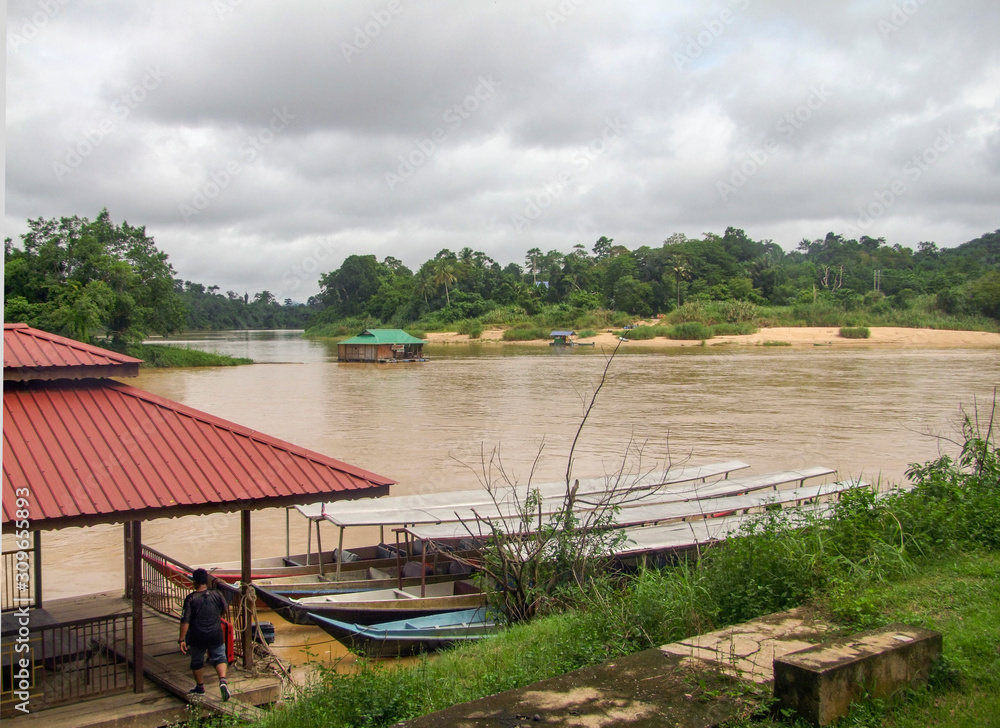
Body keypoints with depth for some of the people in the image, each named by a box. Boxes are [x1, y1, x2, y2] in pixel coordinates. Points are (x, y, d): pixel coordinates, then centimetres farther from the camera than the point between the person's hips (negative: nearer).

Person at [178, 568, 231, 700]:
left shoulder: (190, 599, -12)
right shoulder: (217, 594, -4)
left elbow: (185, 621, -14)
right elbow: (224, 610, 13)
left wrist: (182, 640, -8)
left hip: (197, 637, -1)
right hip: (216, 635, 1)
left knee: (197, 661, 19)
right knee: (219, 657, 13)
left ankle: (200, 687, 32)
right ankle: (223, 680, -11)